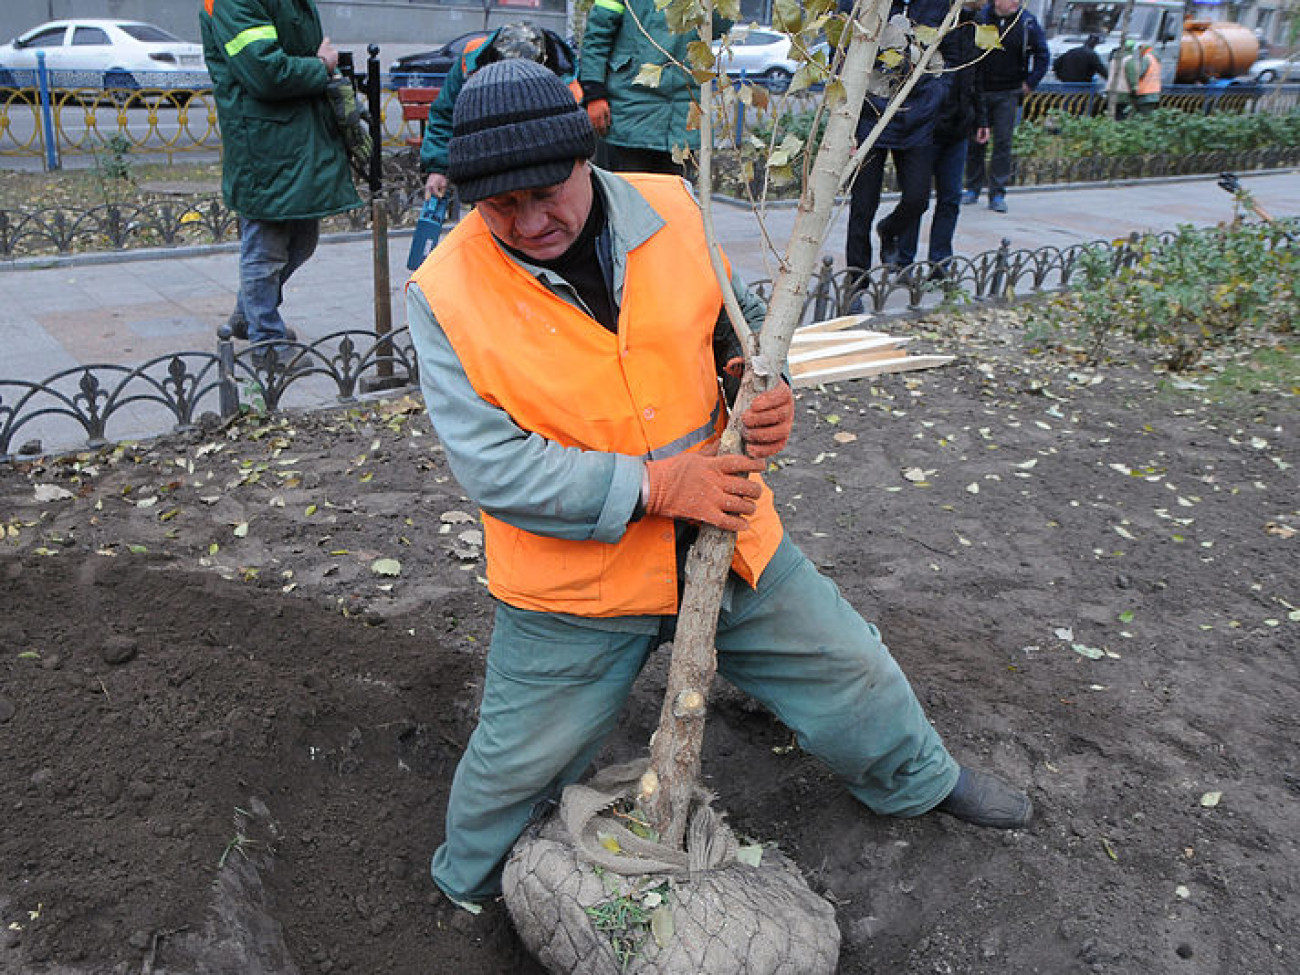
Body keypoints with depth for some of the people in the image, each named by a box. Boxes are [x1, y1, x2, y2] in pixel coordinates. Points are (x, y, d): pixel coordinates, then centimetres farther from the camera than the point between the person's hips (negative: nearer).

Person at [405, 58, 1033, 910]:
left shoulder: (668, 209, -7)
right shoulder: (445, 294, -16)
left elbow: (739, 319, 10)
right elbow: (491, 465, -19)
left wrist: (772, 389, -12)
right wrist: (652, 487, -25)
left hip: (727, 538, 4)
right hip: (573, 586, -3)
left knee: (850, 671, 19)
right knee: (515, 768, 13)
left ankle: (919, 779, 51)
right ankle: (467, 890, 47)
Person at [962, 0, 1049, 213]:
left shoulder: (1028, 22, -3)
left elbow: (1042, 55, 6)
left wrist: (1030, 83, 0)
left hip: (1008, 94, -1)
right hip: (979, 91, 1)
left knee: (1003, 143, -3)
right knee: (975, 141, 4)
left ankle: (997, 194, 1)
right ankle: (973, 188, 17)